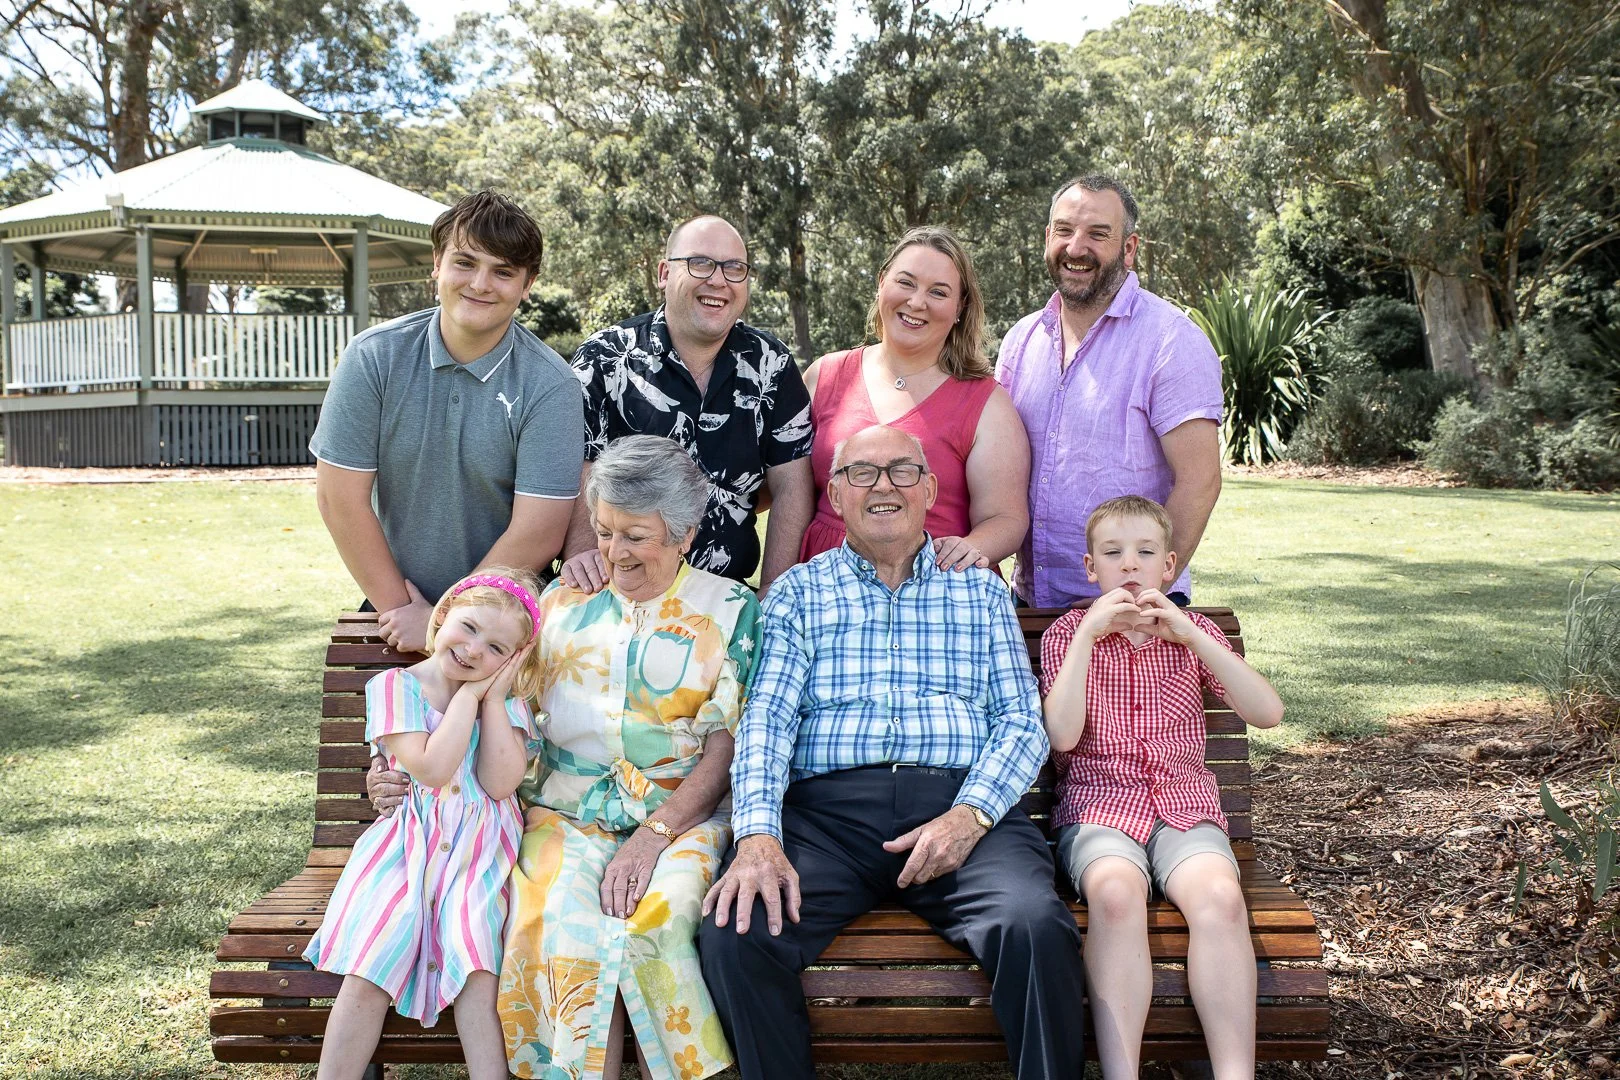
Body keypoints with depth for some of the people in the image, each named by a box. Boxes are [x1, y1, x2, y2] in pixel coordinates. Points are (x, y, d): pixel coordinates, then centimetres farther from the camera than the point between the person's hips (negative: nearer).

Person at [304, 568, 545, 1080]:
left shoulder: (505, 698, 7)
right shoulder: (395, 686, -1)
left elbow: (501, 782, -9)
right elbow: (432, 769, -15)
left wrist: (491, 697, -8)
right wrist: (467, 695, -10)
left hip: (480, 849, 1)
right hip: (408, 841, 0)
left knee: (475, 960, -21)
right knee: (370, 963, -16)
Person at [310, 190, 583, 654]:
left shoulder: (549, 386, -13)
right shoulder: (374, 357, -7)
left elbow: (538, 533, -16)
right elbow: (340, 498, -7)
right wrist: (398, 608, -8)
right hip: (393, 609, 2)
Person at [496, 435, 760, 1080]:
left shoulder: (730, 609, 6)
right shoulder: (563, 600, 16)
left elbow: (724, 749, -1)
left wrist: (654, 835, -14)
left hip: (681, 812, -2)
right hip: (566, 809, 2)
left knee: (652, 923, -32)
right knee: (560, 932, -28)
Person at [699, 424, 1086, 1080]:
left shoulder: (980, 592, 20)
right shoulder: (798, 593, 18)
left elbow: (1021, 721, 10)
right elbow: (767, 717, 5)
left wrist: (969, 814, -10)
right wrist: (758, 835, -14)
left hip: (959, 805, 0)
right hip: (826, 807, 0)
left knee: (1035, 926, -30)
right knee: (733, 931, -27)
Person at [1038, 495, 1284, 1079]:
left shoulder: (1192, 633, 16)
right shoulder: (1067, 634, 10)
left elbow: (1268, 713, 0)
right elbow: (1063, 735, -7)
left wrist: (1189, 633, -6)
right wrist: (1090, 632, -8)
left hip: (1185, 805, 2)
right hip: (1098, 805, -2)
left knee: (1219, 896, -33)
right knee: (1116, 892, -37)